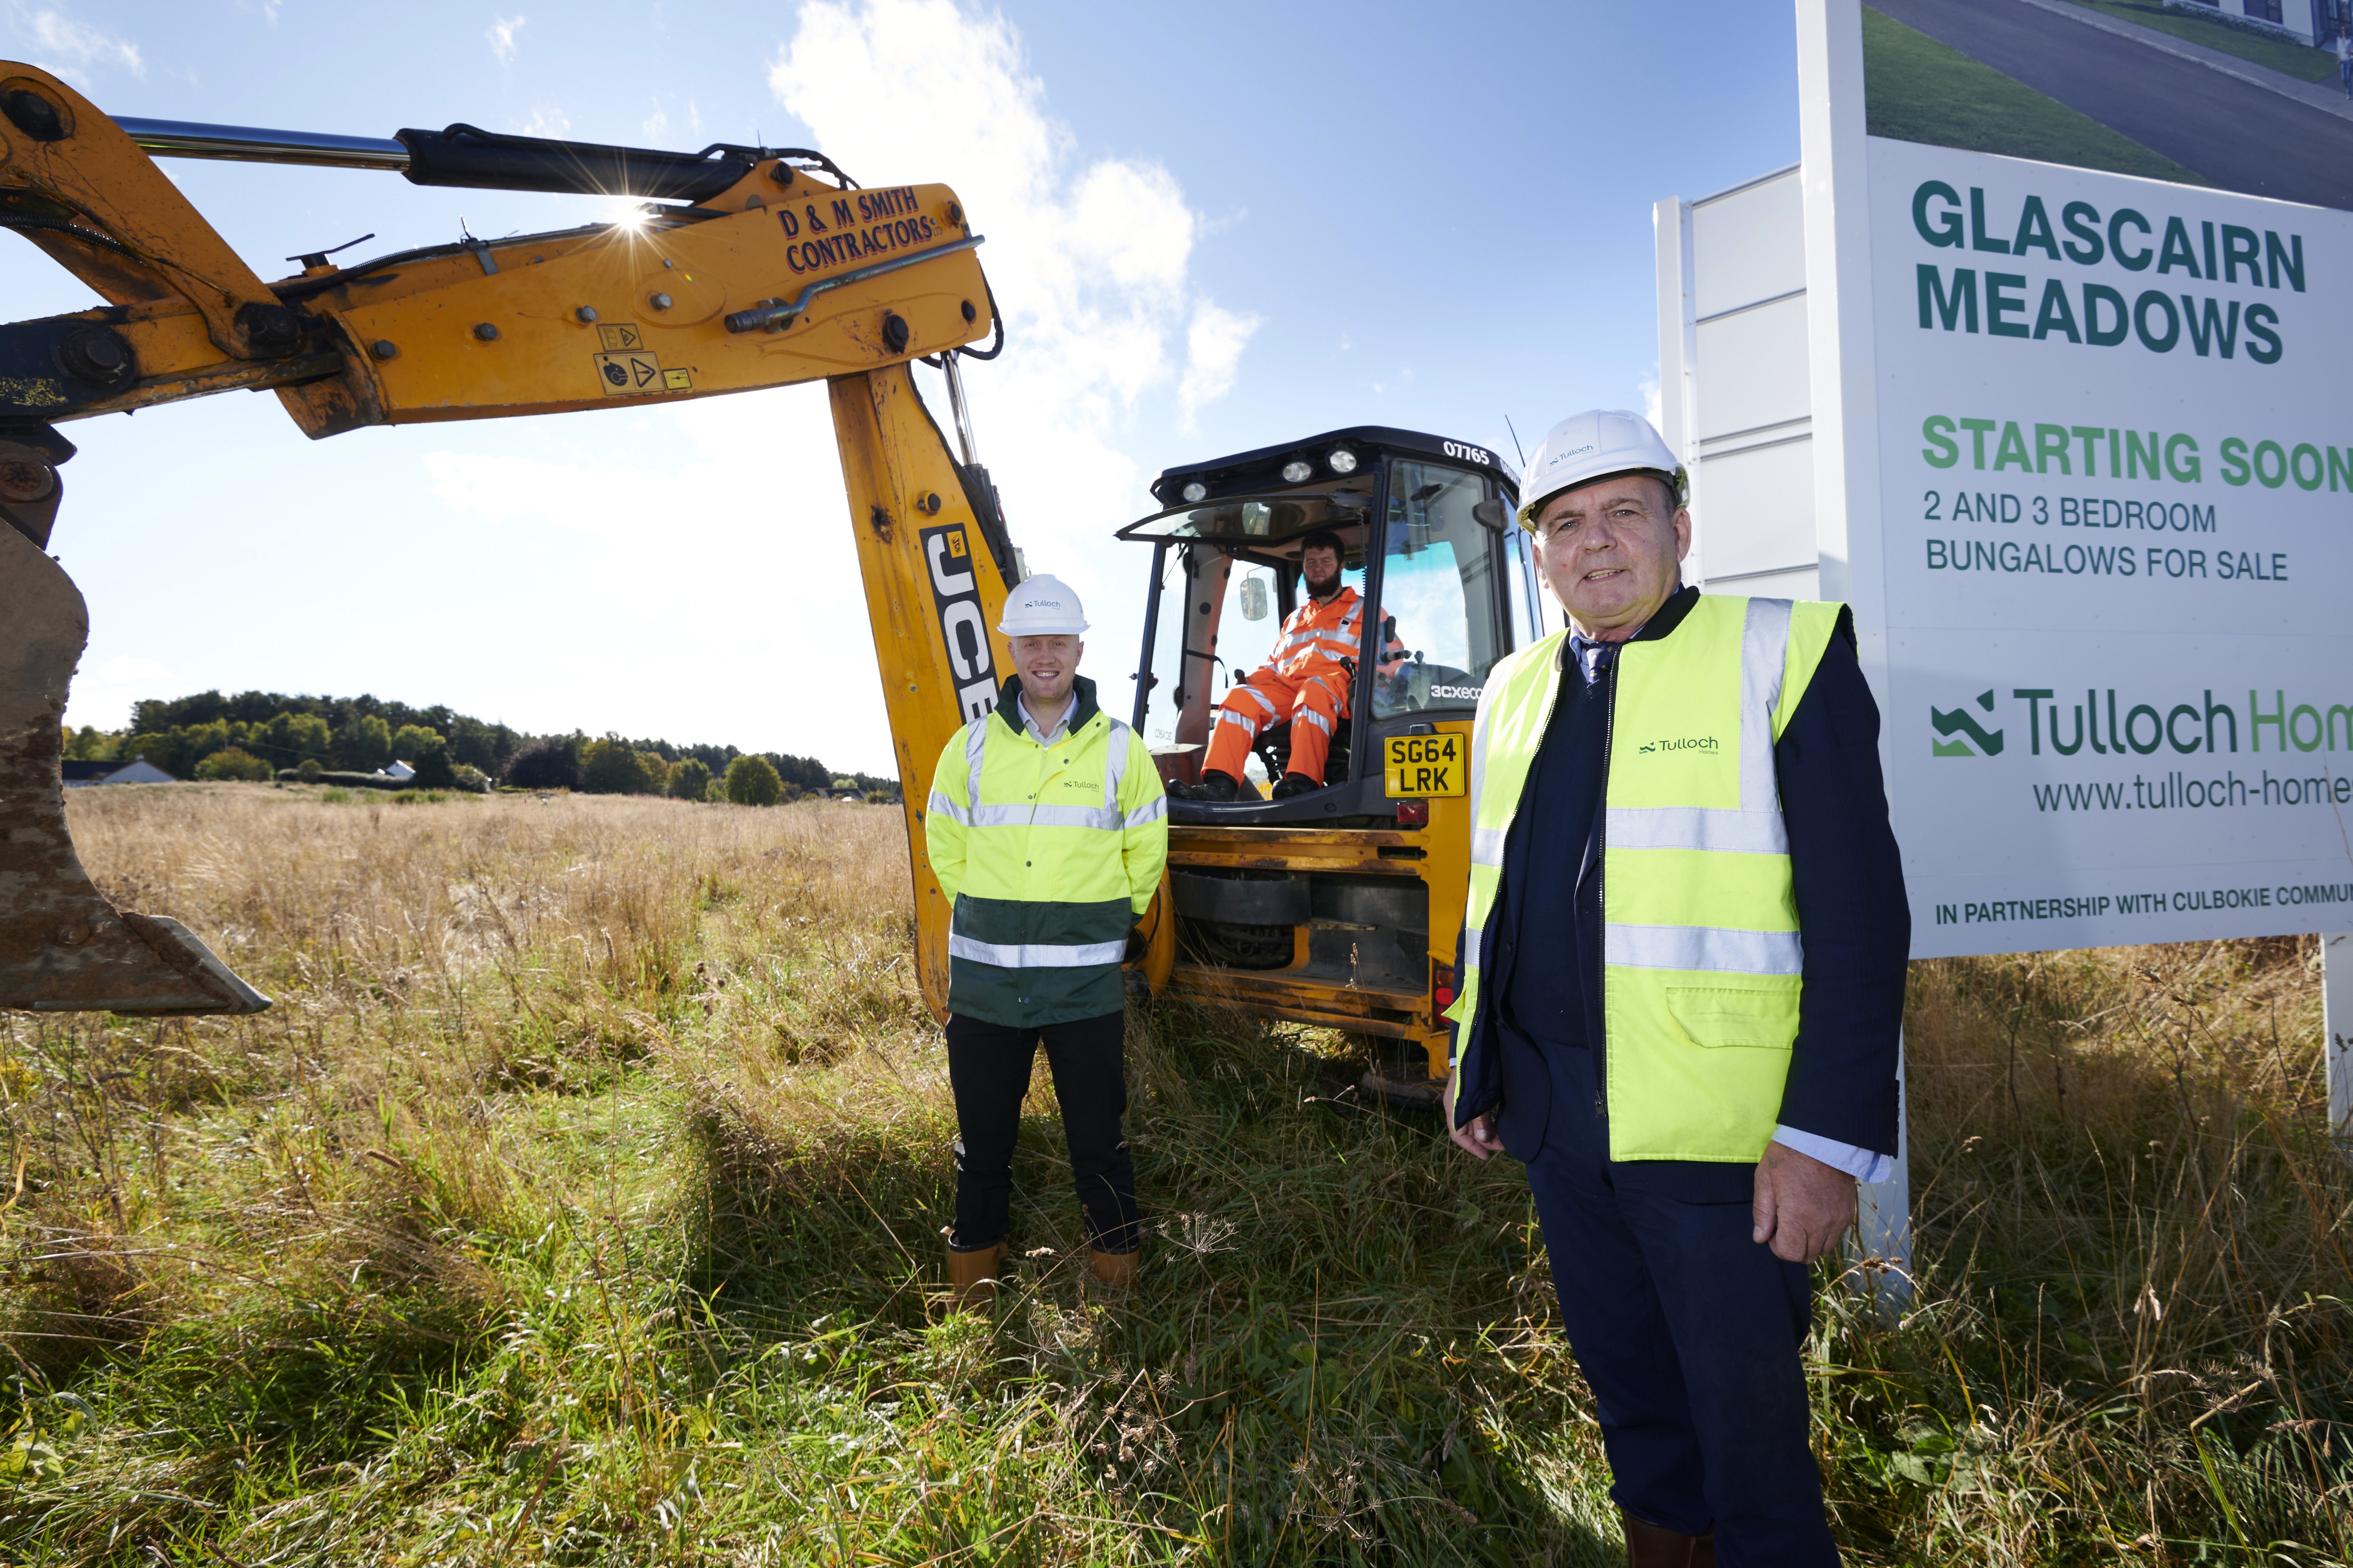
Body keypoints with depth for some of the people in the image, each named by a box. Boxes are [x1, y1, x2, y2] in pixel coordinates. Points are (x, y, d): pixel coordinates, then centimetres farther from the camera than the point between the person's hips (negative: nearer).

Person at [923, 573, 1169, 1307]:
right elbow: (944, 844, 15)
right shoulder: (972, 746, 4)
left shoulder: (1119, 749, 1)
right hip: (984, 979, 2)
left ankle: (1116, 1259, 25)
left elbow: (1145, 851, 11)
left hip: (1086, 984, -1)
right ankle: (974, 1265, 30)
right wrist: (988, 918, 12)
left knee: (1098, 1135, 6)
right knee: (983, 1135, 12)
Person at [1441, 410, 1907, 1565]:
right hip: (1553, 1118, 5)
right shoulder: (1514, 690, 11)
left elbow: (1857, 907, -12)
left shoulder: (1781, 652, -7)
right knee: (1628, 1393, 20)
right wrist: (1474, 1069, 16)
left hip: (1717, 1126, -5)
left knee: (1747, 1420, 6)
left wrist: (1831, 1134, -16)